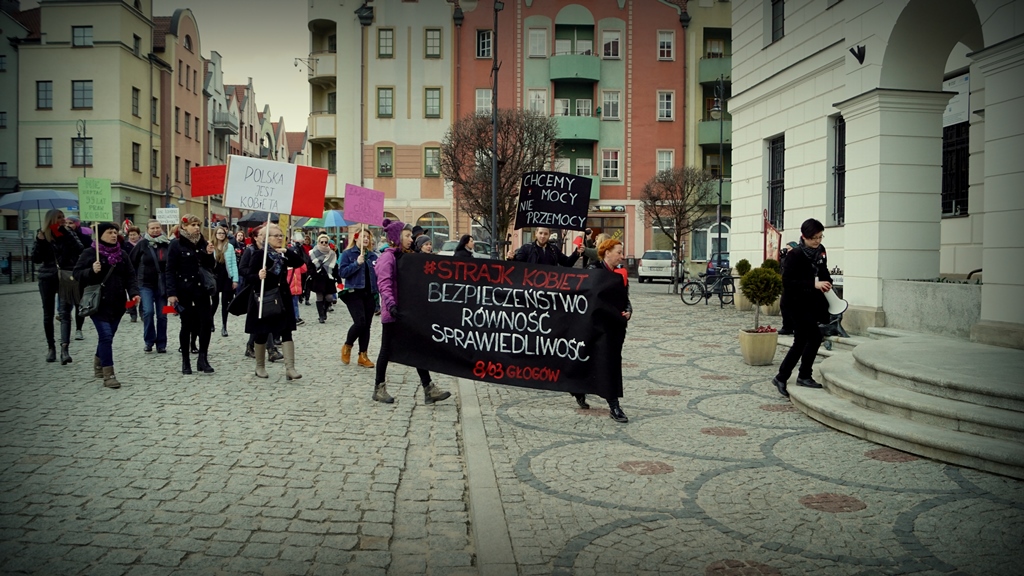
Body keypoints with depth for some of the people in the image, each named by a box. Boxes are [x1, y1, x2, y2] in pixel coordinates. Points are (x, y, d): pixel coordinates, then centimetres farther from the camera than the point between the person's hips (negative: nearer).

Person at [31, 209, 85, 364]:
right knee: (48, 314, 10)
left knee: (65, 313, -12)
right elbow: (36, 259, 0)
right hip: (47, 277, 2)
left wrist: (66, 234, -16)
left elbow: (79, 250, -14)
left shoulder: (69, 234, 3)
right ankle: (51, 347, 23)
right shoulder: (41, 235, 4)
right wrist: (40, 241, -13)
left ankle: (64, 348, -21)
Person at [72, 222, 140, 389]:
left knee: (107, 336, 15)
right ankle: (108, 375, -10)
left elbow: (130, 276, 8)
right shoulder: (89, 253, -4)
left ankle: (98, 366, 36)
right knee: (106, 336, -13)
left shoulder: (122, 254, 10)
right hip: (98, 302, -5)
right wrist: (91, 271, -25)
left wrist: (134, 293, -7)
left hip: (117, 303, 6)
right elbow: (77, 274, -6)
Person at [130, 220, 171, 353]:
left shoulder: (168, 244, 0)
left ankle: (161, 344, 15)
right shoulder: (142, 244, 0)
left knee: (162, 315, 4)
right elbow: (132, 262, 6)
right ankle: (149, 341, 4)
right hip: (146, 284, -1)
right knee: (148, 312, -13)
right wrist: (137, 277, 5)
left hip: (162, 285, 1)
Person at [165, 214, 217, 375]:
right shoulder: (176, 245, -6)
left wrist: (209, 254, -6)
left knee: (206, 322, -3)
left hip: (201, 289, 4)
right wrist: (171, 293, -15)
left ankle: (203, 358, 8)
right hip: (184, 291, -4)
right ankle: (185, 361, 16)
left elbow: (209, 267, 14)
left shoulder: (202, 243, 8)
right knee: (187, 325, 3)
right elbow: (170, 270, -9)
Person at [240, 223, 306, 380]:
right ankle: (260, 367, 23)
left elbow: (299, 262, -2)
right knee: (261, 334, 7)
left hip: (282, 298, 5)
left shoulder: (283, 254, 8)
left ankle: (290, 368, -7)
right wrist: (258, 276, -33)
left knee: (286, 333, -4)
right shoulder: (258, 254, -9)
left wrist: (288, 252, -15)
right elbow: (248, 276, -12)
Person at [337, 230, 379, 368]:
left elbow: (377, 274, 15)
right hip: (354, 293, -5)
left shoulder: (373, 256, 12)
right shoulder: (347, 254, 0)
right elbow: (342, 272, -9)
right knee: (360, 322, -16)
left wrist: (377, 294, 7)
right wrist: (356, 263, -19)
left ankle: (363, 356, 12)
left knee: (366, 325, 5)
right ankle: (347, 347, 10)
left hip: (369, 294, 5)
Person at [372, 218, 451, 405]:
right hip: (392, 313, -8)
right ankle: (379, 388, 18)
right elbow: (384, 284, -23)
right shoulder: (387, 257, -12)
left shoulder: (403, 256, 15)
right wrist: (391, 304, -36)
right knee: (387, 349, 4)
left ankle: (429, 389, 5)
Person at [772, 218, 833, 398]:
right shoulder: (795, 255, -19)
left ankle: (781, 378, 18)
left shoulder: (820, 251, 4)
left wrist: (827, 283, -1)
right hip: (796, 303, -8)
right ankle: (804, 376, 4)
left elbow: (823, 272, 19)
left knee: (801, 342, 9)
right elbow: (787, 282, -22)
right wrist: (813, 284, -28)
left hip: (811, 302, 8)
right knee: (815, 336, -12)